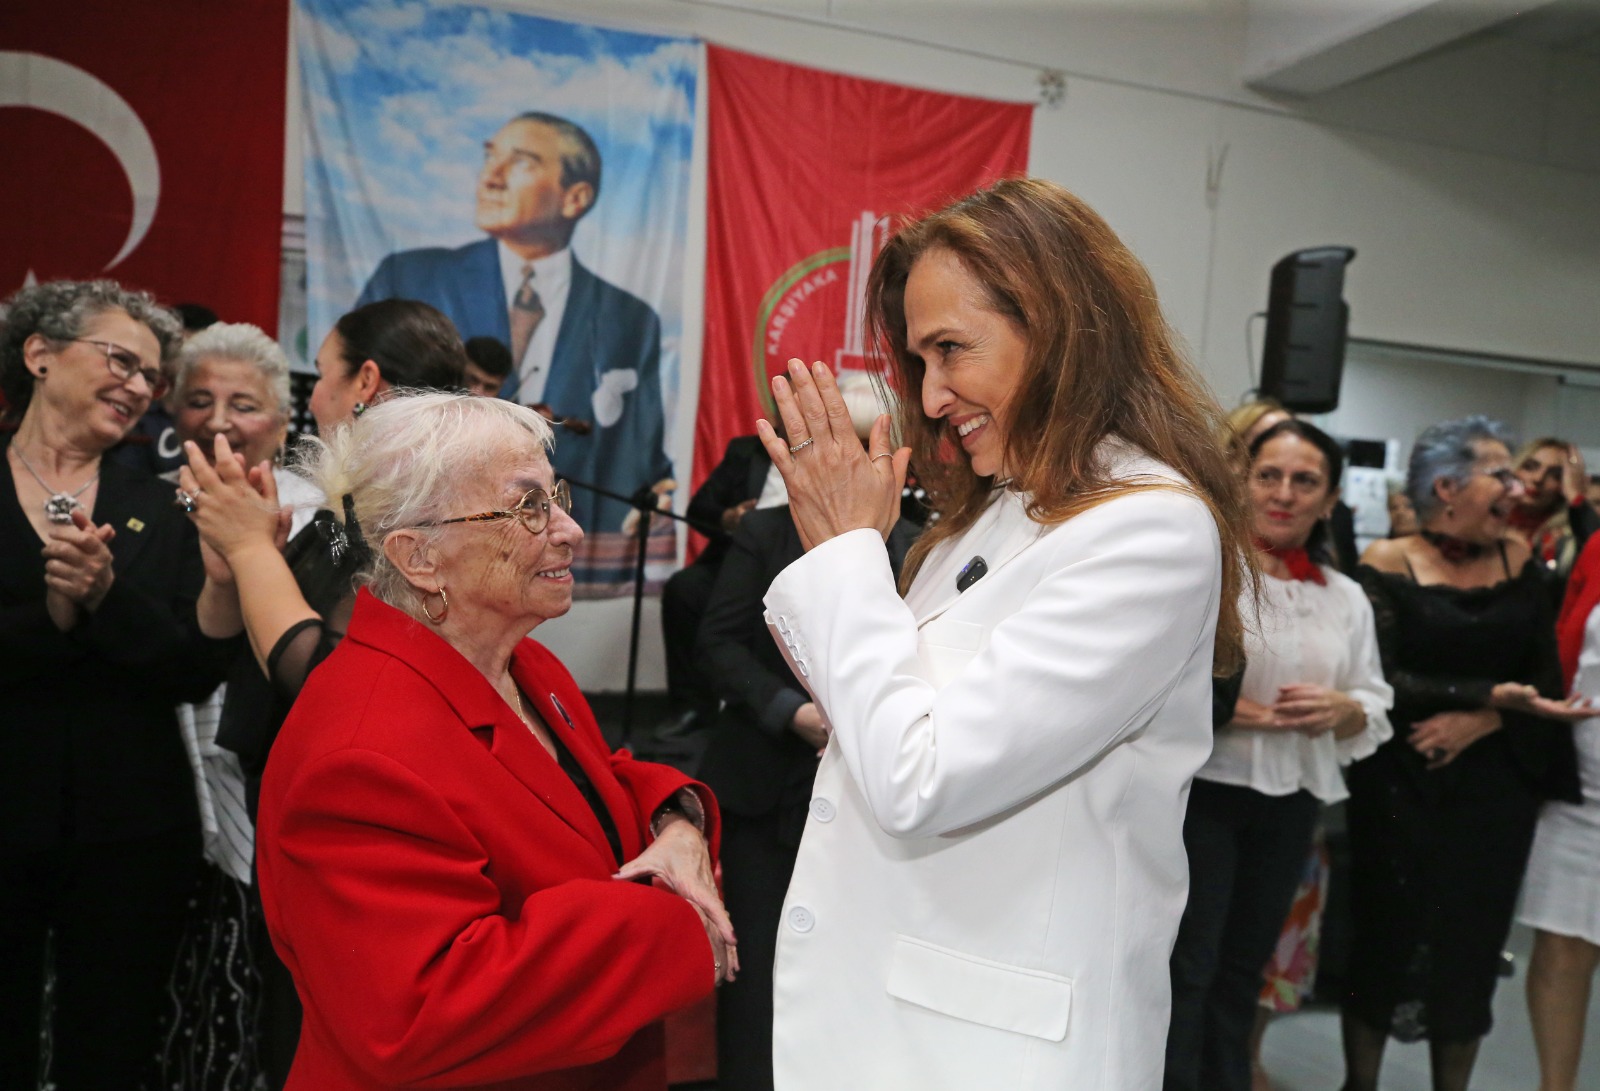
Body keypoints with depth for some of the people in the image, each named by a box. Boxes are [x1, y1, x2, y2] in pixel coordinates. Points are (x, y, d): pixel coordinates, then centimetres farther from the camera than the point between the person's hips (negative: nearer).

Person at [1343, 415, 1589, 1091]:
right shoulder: (1387, 565, -8)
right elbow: (1380, 680, -15)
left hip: (1494, 788, 4)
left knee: (1472, 948, 12)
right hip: (1399, 786, -3)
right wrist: (1492, 696, -19)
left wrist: (1480, 723, -13)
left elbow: (1545, 680, 3)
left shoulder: (1518, 562, 6)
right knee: (1384, 939, 6)